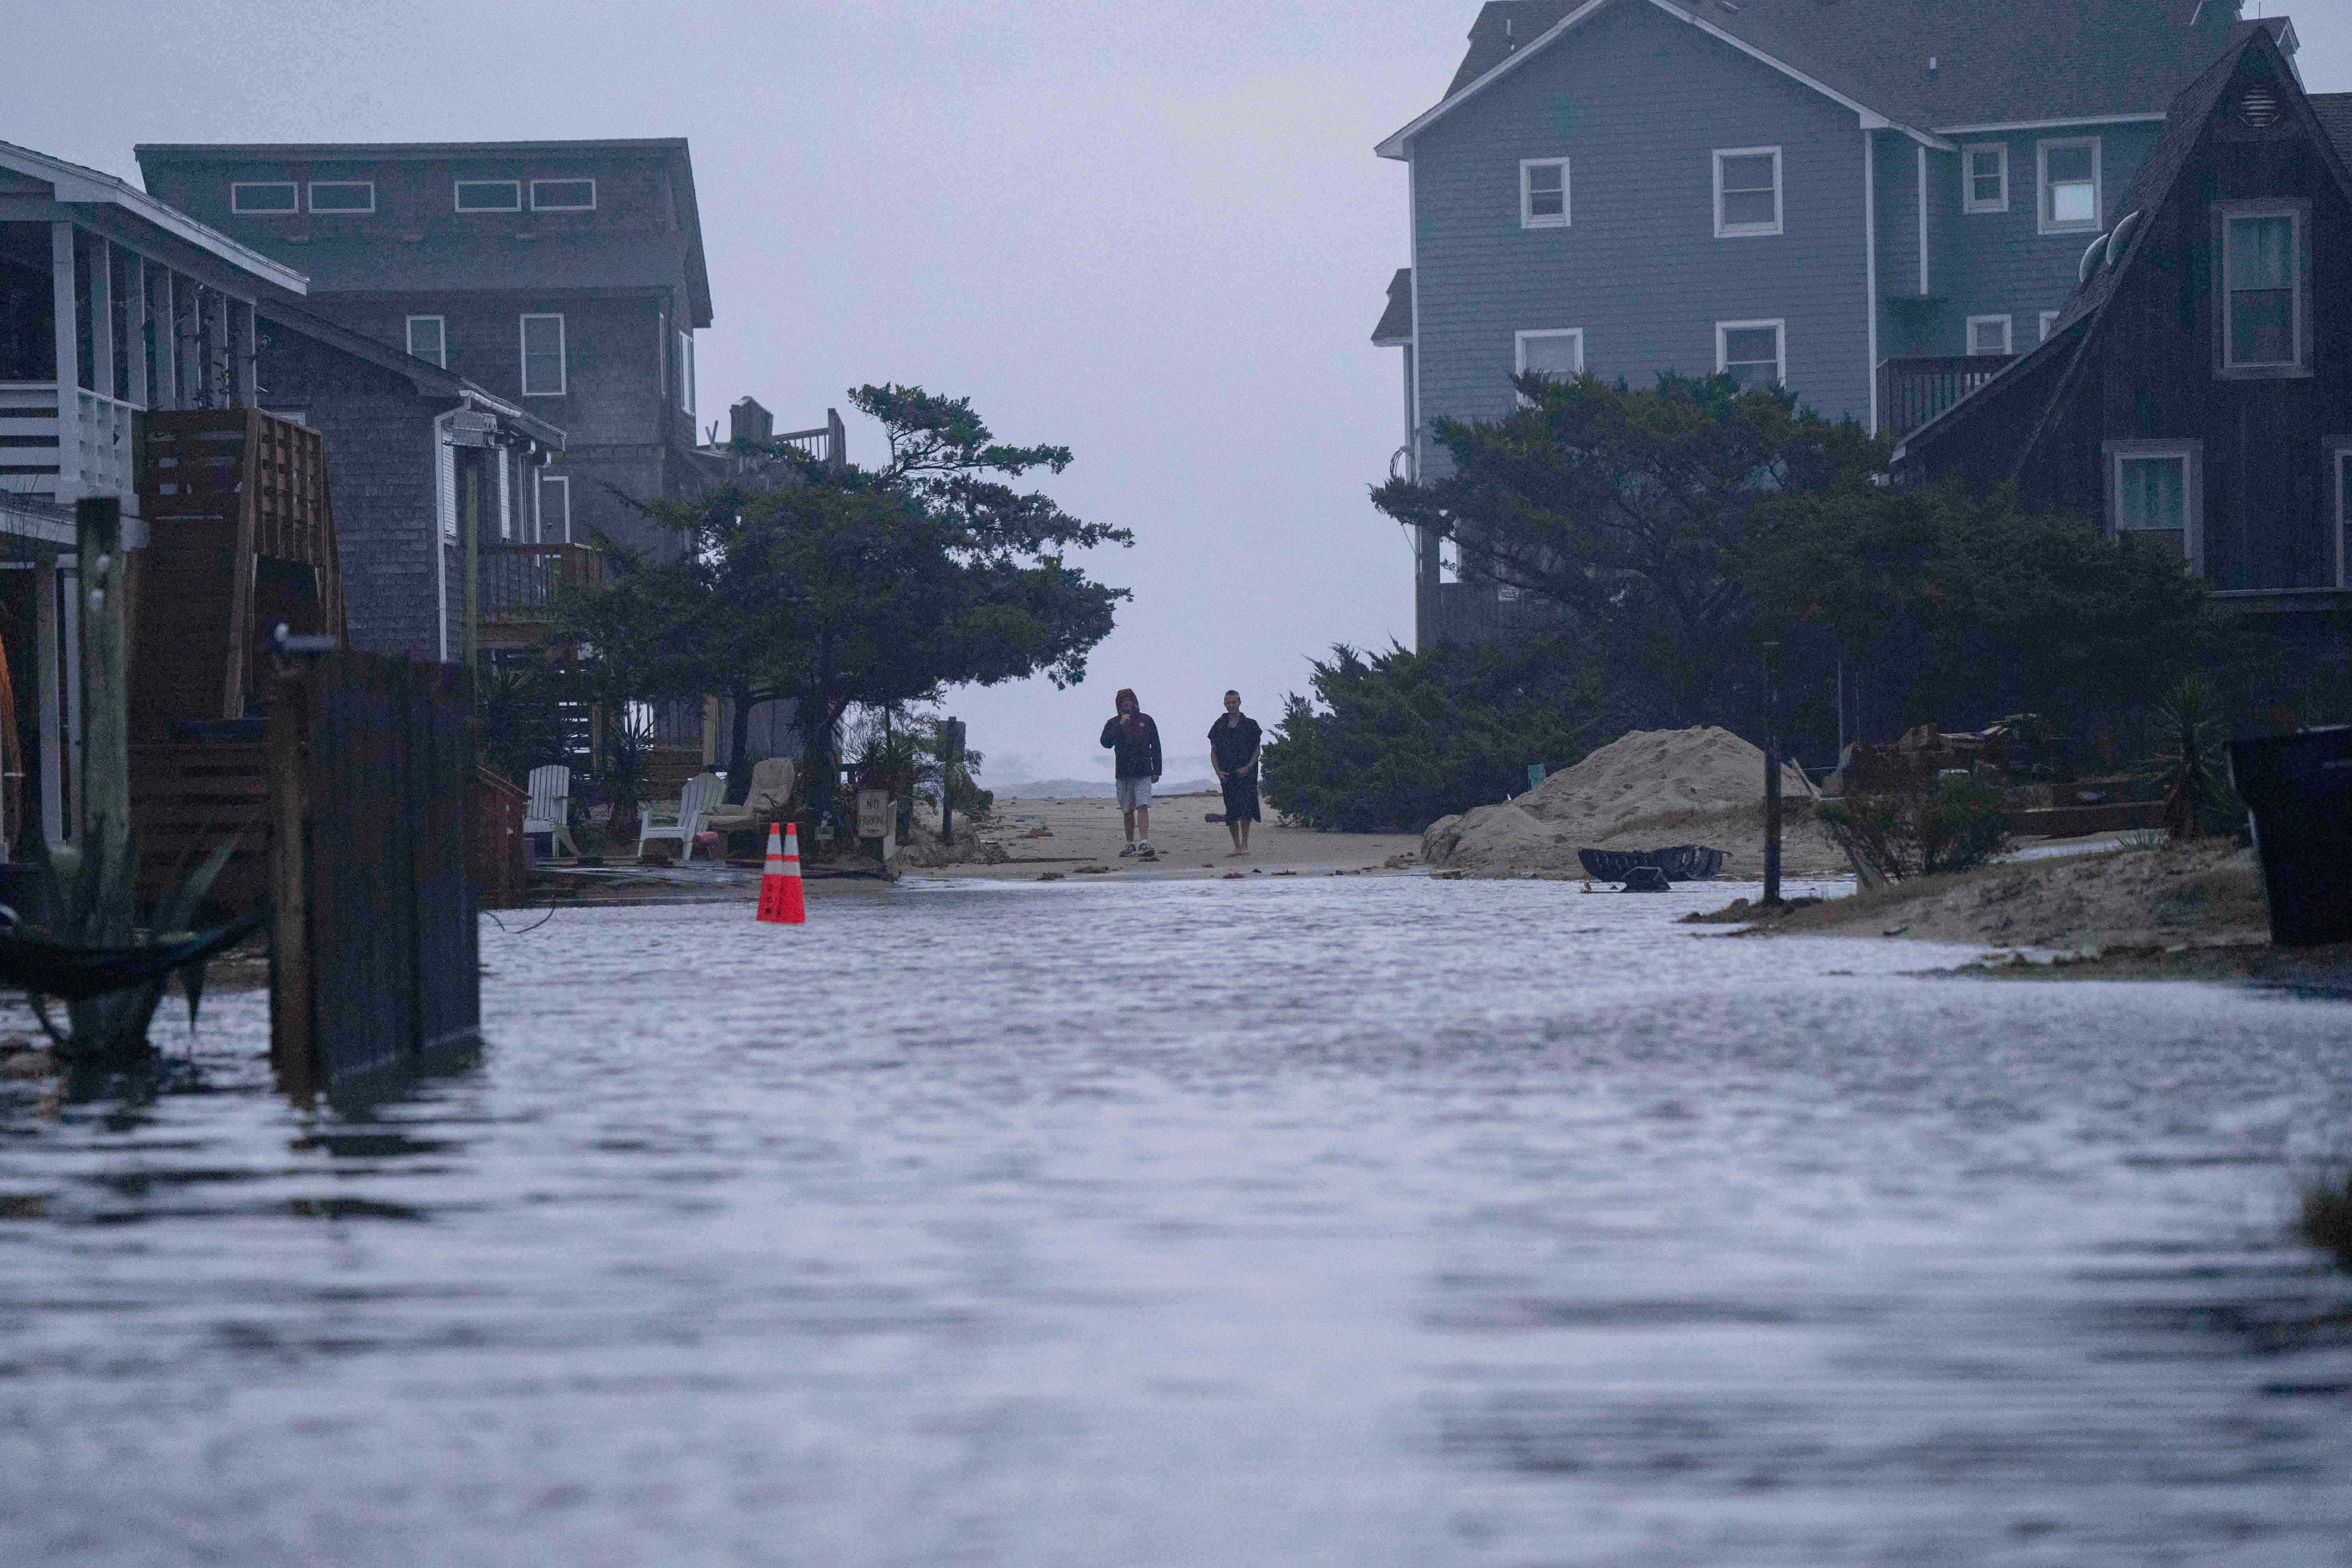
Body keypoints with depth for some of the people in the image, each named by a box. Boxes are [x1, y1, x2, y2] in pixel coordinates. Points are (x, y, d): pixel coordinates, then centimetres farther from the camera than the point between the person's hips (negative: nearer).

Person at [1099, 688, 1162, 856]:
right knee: (1128, 811, 7)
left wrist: (1156, 771, 7)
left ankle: (1145, 842, -24)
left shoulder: (1146, 721, 7)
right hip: (1123, 773, 2)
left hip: (1143, 773, -2)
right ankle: (1131, 845, 17)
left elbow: (1156, 746, 11)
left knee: (1143, 807, -15)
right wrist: (1120, 726, -19)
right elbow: (1106, 742, -11)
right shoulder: (1114, 724, 7)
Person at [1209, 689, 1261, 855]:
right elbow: (1213, 752, 12)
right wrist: (1219, 772, -2)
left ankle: (1244, 844, -14)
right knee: (1231, 812, 1)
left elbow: (1257, 750, 6)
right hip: (1227, 775, 3)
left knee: (1245, 805, -17)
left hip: (1246, 773, -3)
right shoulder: (1220, 726, 12)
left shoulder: (1250, 724, 6)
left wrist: (1248, 767, -9)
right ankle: (1237, 846, 9)